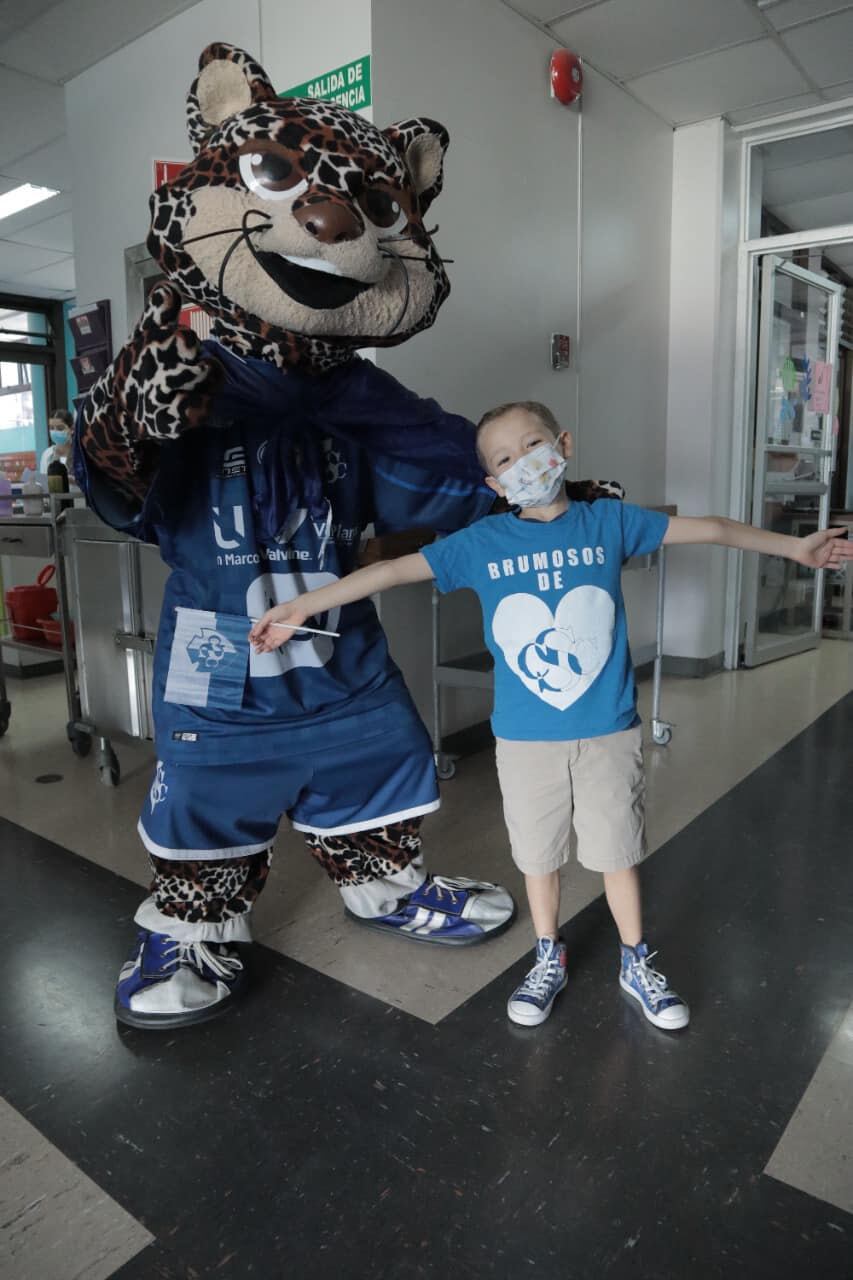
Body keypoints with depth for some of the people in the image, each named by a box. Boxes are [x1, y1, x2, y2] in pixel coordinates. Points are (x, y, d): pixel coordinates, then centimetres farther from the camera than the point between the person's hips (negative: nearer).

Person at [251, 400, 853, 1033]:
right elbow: (393, 570, -7)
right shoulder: (481, 542, -5)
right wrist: (305, 605, -9)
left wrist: (794, 546, 9)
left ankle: (637, 964, 38)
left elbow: (709, 528, 5)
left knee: (619, 853, 15)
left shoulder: (609, 521, -3)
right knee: (539, 855, 17)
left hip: (609, 733, 0)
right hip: (526, 739, 0)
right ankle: (549, 961, 40)